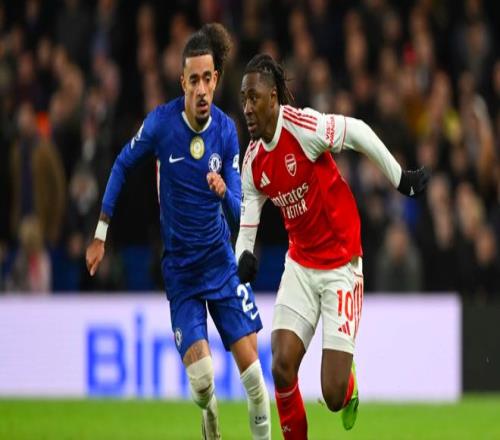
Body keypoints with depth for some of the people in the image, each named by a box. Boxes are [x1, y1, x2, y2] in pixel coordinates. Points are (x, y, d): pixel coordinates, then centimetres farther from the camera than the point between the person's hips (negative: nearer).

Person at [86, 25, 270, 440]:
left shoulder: (227, 130, -8)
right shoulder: (161, 122, -14)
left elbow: (238, 214, -6)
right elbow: (123, 166, 3)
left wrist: (225, 193, -29)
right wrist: (101, 235, 5)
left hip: (222, 262, 2)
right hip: (179, 268, -2)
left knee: (251, 364, -10)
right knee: (200, 379, -13)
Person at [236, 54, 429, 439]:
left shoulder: (303, 126, -21)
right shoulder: (253, 162, -1)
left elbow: (359, 133, -11)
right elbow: (247, 224, 2)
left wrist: (401, 179, -8)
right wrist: (244, 258, -18)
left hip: (341, 265, -5)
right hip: (300, 265, 5)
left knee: (334, 395, -7)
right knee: (282, 367, -13)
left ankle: (349, 384, 31)